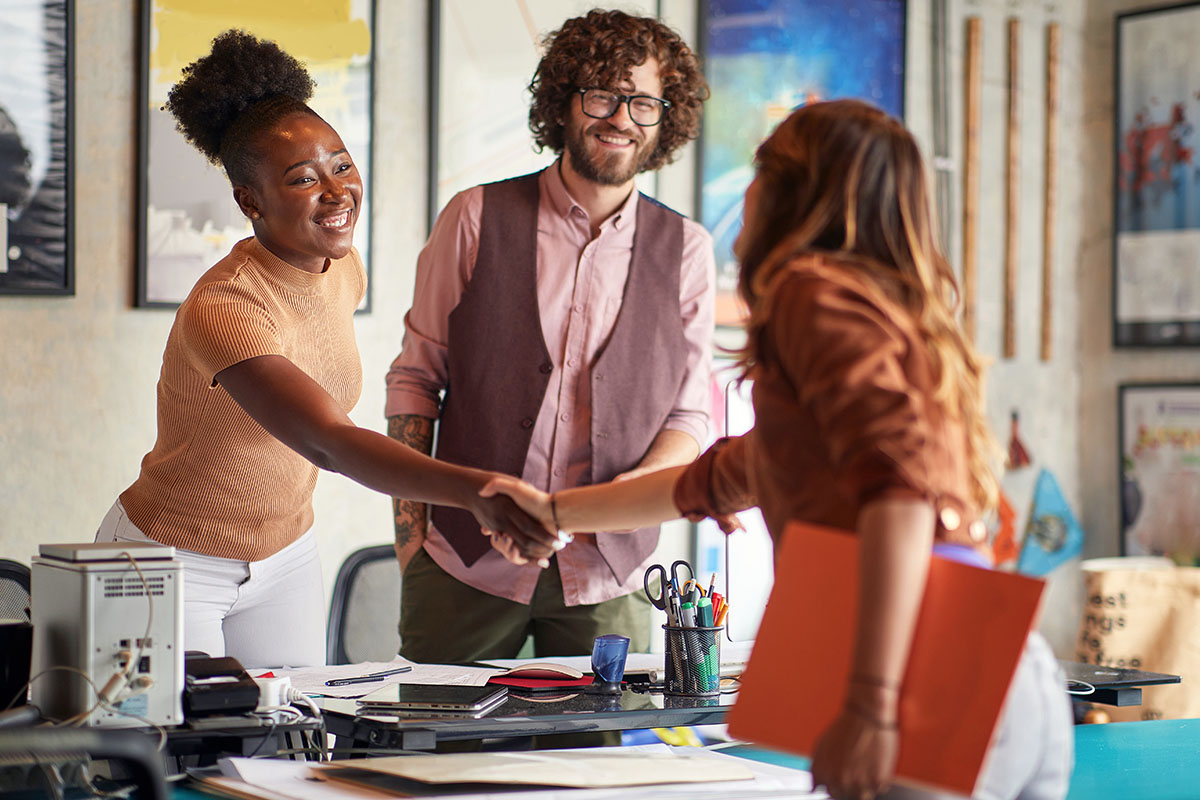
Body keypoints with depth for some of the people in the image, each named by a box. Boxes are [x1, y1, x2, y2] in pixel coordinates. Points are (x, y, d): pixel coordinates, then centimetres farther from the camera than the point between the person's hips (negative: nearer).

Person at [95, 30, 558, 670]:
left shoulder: (343, 269, -4)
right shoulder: (223, 309, -31)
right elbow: (330, 443, -45)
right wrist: (473, 490, -57)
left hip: (284, 557, 7)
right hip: (173, 564, -7)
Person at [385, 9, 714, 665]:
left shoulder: (685, 249, 4)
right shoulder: (476, 218, 0)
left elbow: (689, 412, 8)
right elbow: (416, 375, 4)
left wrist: (638, 483, -13)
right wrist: (408, 525, -2)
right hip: (467, 563, -1)